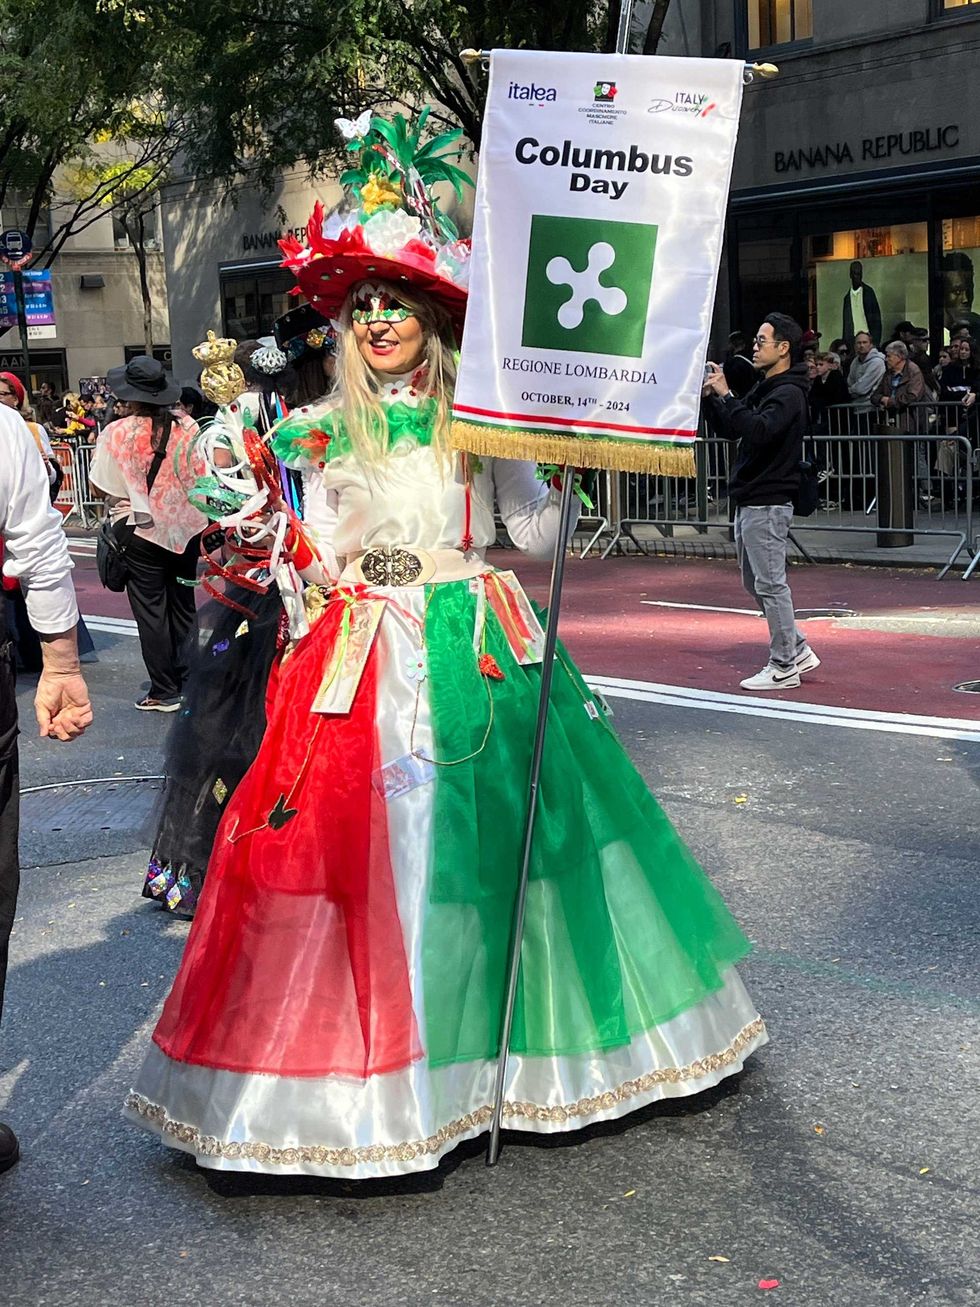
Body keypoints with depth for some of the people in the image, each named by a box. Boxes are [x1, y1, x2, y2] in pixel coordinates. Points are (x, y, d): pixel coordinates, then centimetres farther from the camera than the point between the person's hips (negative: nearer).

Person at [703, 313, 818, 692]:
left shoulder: (788, 394, -13)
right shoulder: (764, 390, 18)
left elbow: (759, 430, -30)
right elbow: (729, 430, 21)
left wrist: (725, 395, -26)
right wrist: (710, 397, 6)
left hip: (768, 504, -10)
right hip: (749, 502, 10)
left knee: (770, 584, -6)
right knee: (755, 583, 15)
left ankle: (783, 667, 1)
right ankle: (797, 651, 22)